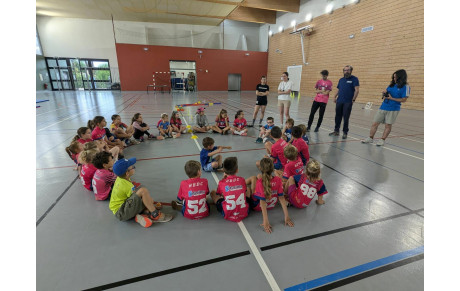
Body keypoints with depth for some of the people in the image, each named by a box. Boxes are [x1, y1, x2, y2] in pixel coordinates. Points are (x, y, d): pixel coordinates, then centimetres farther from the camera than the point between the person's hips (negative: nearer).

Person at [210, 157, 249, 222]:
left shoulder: (222, 182, -11)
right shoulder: (242, 180, -5)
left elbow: (218, 194, 9)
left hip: (228, 215, -2)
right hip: (244, 213, 2)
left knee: (213, 192, 13)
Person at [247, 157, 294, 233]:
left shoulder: (260, 182, -33)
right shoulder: (278, 180, -21)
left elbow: (262, 202, -33)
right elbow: (281, 198, -20)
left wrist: (266, 222, -31)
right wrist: (286, 216, -13)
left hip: (256, 206, -4)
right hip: (271, 206, 4)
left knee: (253, 178, 6)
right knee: (259, 176, 17)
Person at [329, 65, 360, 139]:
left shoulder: (354, 79, -2)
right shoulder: (341, 79, 15)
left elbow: (357, 90, -8)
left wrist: (353, 100, -14)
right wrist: (335, 97, 9)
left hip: (348, 102, -5)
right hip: (339, 101, 5)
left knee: (346, 118, -2)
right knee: (338, 117, 11)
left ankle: (345, 133, 8)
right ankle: (336, 131, 23)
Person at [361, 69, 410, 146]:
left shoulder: (405, 87, -6)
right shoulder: (392, 85, 11)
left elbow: (404, 99, -10)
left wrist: (391, 98, -18)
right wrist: (384, 93, 0)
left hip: (393, 109, -5)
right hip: (383, 107, 5)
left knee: (388, 125, 1)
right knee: (375, 123, 3)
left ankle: (382, 140, 11)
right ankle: (370, 138, 13)